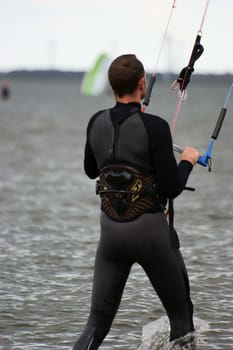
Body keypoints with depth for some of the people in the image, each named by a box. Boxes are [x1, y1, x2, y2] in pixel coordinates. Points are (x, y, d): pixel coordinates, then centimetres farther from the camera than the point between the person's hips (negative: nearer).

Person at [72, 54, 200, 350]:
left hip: (110, 229, 5)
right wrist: (187, 160, 3)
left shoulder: (97, 123, 0)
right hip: (150, 229, -5)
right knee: (180, 314, 17)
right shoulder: (154, 127, -17)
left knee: (98, 321, 5)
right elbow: (172, 189, -16)